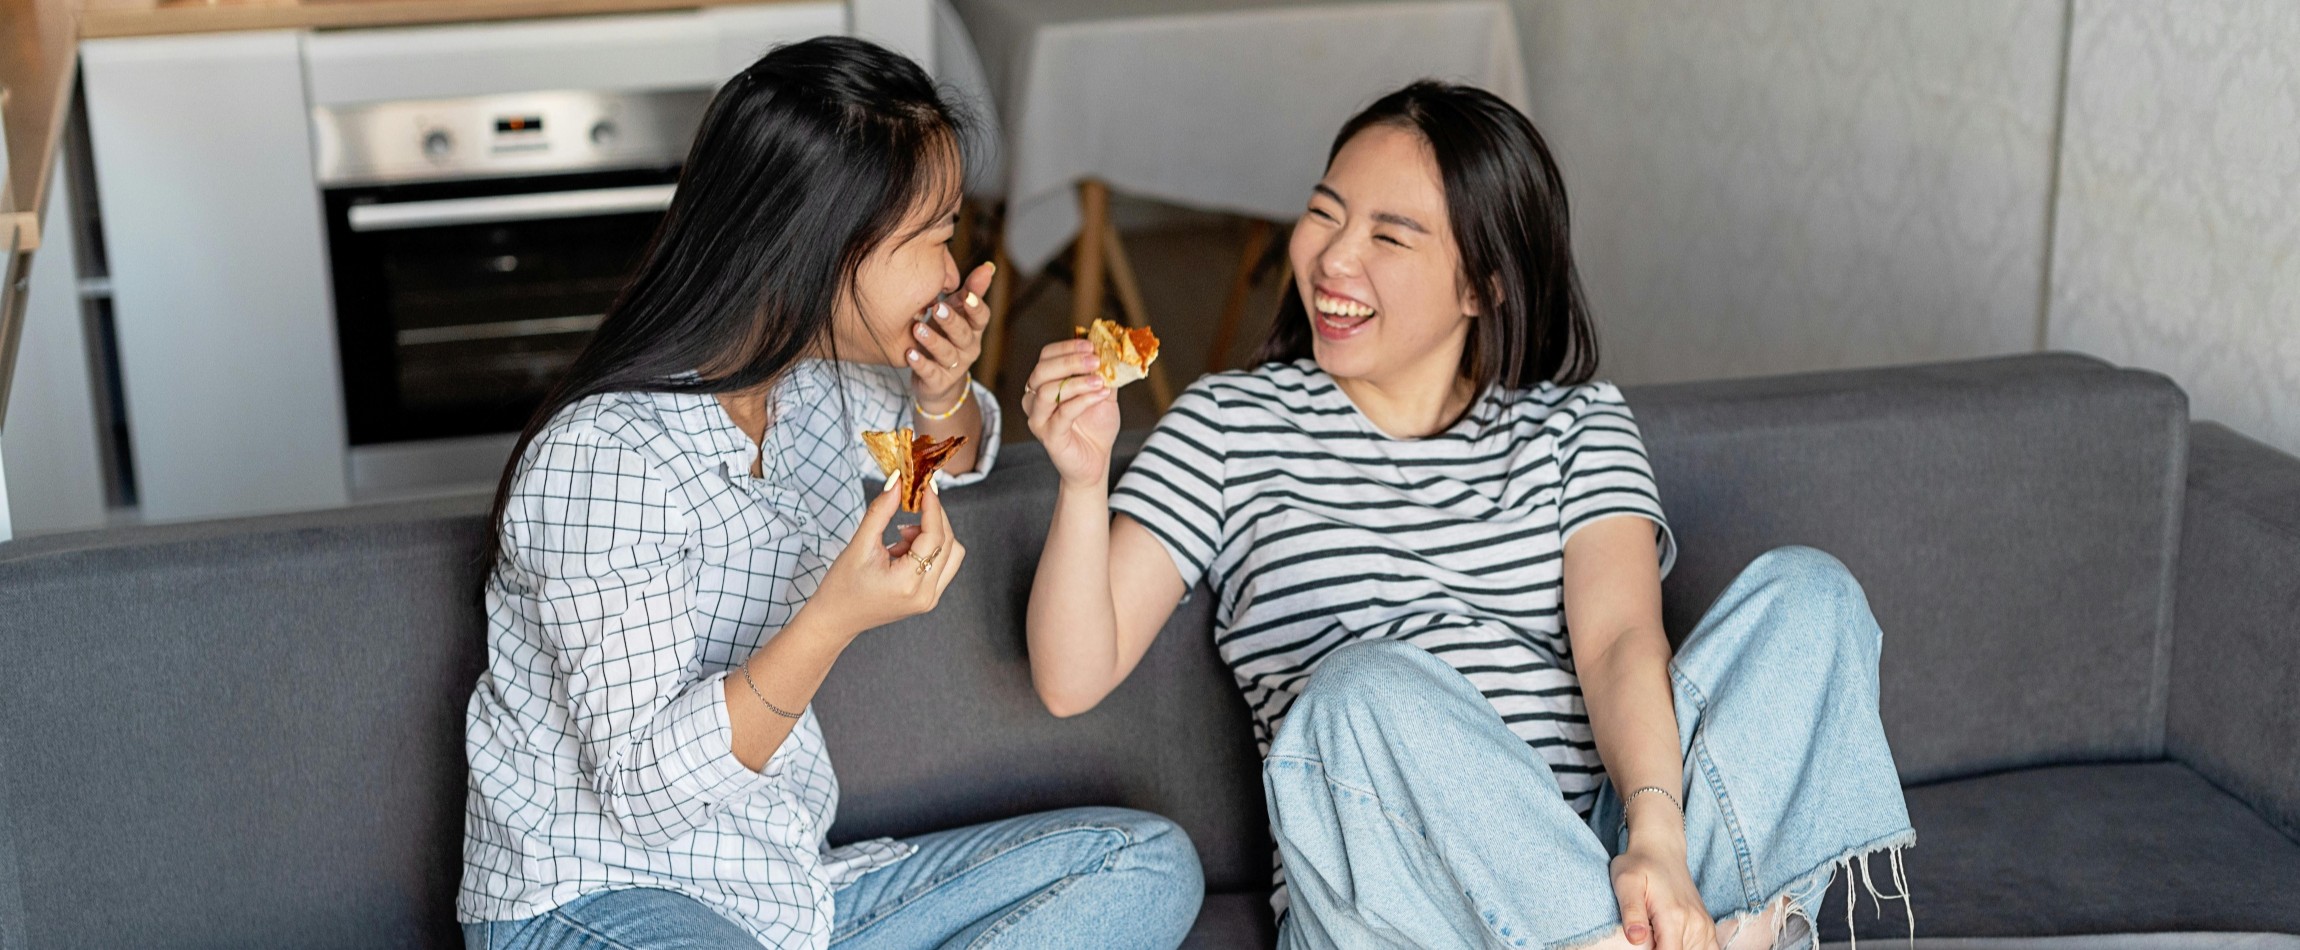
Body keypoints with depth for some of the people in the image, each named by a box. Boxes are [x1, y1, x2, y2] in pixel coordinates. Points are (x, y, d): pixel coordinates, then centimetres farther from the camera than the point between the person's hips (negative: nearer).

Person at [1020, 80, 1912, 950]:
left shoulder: (1576, 427, 15)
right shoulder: (1232, 425, 12)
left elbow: (1617, 638, -5)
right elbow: (1074, 677, 5)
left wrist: (1656, 836, -23)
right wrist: (1084, 480, -12)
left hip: (1594, 866, 3)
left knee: (1806, 589, -14)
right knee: (1367, 686, -33)